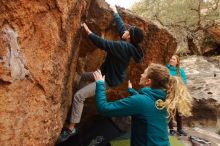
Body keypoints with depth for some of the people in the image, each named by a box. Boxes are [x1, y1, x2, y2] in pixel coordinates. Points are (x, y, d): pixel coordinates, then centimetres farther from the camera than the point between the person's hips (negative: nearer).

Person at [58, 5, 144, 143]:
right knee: (83, 76, 25)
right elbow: (121, 25, 10)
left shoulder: (122, 46, -29)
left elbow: (102, 43, -31)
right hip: (109, 74, 10)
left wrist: (88, 31, -20)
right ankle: (81, 103, 37)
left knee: (78, 96, -16)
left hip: (109, 80, -10)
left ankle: (71, 128, -6)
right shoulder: (130, 45, -1)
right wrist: (115, 11, 22)